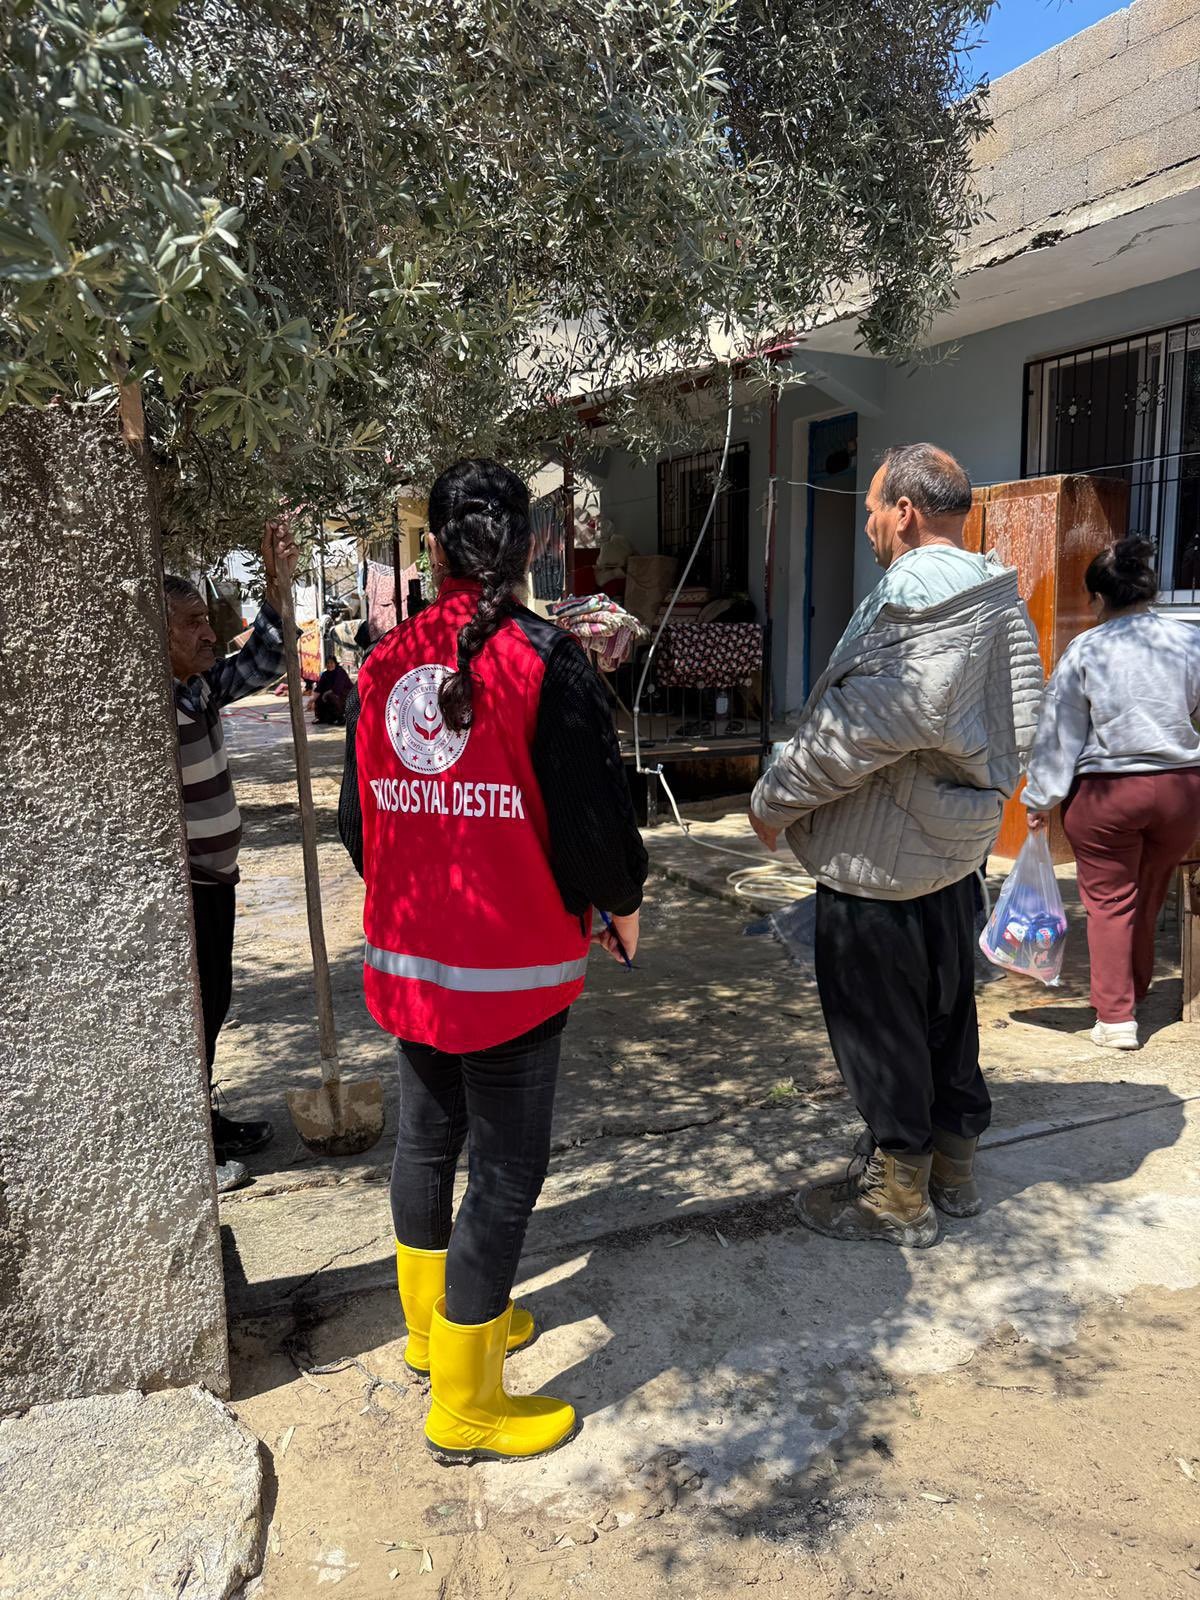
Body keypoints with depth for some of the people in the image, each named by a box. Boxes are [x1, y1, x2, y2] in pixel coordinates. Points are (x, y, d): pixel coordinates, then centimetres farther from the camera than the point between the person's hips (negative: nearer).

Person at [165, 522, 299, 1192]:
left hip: (213, 879, 9)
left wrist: (278, 588, 1)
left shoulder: (199, 688, 4)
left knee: (213, 1003, 19)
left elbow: (261, 664, 14)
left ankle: (205, 1120, 37)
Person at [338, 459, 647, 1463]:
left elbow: (358, 818, 8)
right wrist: (623, 907, 4)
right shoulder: (546, 664, -16)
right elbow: (593, 815, -16)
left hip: (405, 955, 6)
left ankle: (434, 1322, 44)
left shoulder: (384, 665, 1)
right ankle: (464, 1409, 20)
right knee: (506, 1171, 7)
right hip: (515, 966, -6)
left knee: (426, 1139, 22)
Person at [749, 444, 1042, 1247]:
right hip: (956, 845, 10)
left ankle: (896, 1193, 19)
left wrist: (774, 800, -15)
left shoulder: (916, 592, -21)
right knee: (945, 1007, 20)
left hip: (881, 854, -10)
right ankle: (953, 1165, 36)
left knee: (876, 1021, 5)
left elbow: (870, 720, -26)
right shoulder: (1001, 598, 10)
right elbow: (1020, 722, 13)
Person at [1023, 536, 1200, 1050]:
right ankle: (1134, 994, 35)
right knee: (1149, 898, 19)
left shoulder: (1084, 651, -8)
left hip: (1104, 794, -3)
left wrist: (1041, 799, 4)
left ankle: (1115, 1016, 5)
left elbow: (1059, 733, -4)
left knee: (1109, 901, 6)